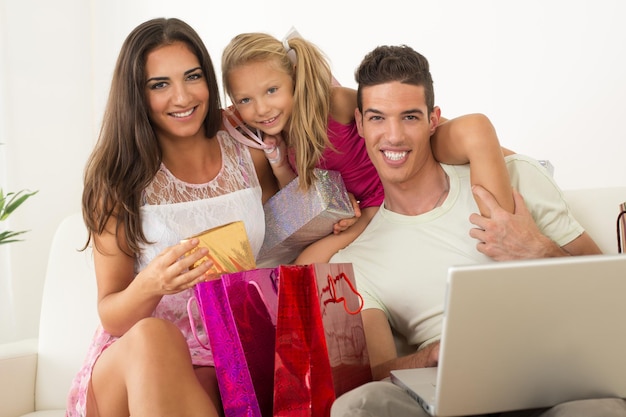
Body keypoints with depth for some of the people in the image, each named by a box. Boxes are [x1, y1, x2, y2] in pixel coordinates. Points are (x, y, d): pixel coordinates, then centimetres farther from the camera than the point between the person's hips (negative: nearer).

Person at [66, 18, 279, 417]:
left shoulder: (249, 158, 4)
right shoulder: (119, 178, -2)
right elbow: (111, 316, -4)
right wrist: (149, 286, -26)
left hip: (229, 362, 0)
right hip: (131, 359, 1)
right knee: (152, 337, -35)